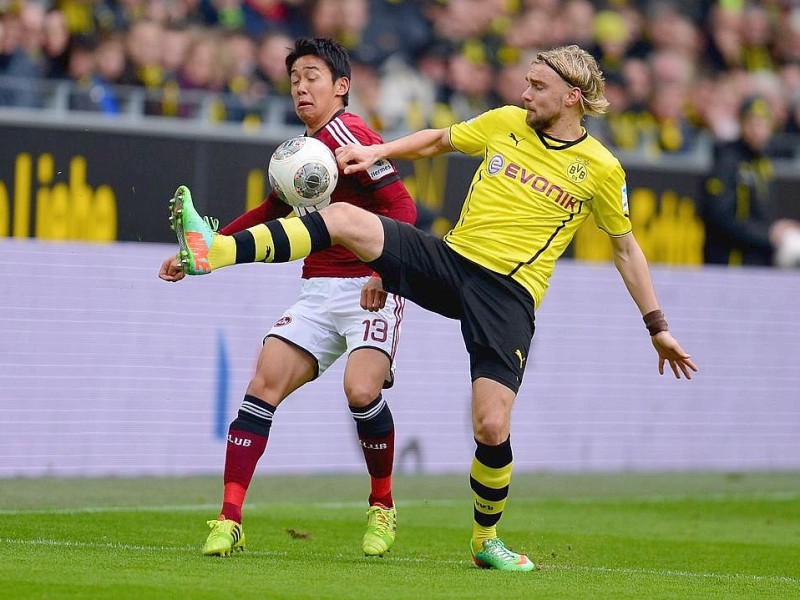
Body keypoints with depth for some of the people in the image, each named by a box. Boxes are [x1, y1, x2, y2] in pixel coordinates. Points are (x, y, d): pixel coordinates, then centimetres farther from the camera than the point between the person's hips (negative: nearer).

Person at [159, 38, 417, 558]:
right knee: (264, 383, -8)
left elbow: (402, 207, -16)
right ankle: (229, 523, -9)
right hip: (319, 294, 8)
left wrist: (383, 271, -28)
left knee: (361, 390, -26)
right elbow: (269, 215, 32)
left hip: (369, 291, -8)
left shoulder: (345, 133, -9)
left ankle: (383, 506, -1)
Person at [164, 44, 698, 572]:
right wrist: (379, 152, 11)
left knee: (492, 428, -15)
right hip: (449, 260, 3)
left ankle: (487, 540, 11)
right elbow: (439, 141, 25)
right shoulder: (505, 123, 9)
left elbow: (626, 248, 11)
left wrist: (658, 326, 12)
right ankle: (213, 251, -29)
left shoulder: (601, 170, 1)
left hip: (509, 295, -3)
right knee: (344, 219, -18)